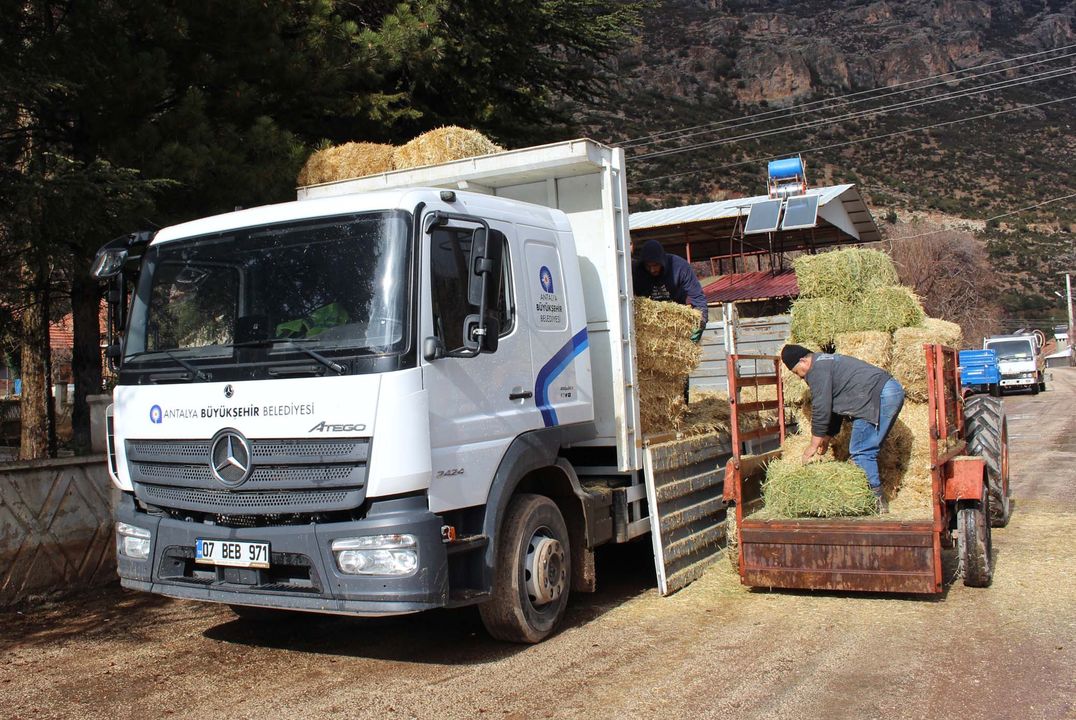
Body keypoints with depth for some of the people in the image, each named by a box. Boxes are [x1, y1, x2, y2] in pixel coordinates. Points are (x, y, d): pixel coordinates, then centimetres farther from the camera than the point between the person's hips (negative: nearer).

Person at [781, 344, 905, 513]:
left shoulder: (817, 369, -8)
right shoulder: (826, 362, 25)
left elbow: (821, 409, -9)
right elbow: (833, 406, 29)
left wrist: (814, 445, 0)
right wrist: (827, 438, 31)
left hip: (881, 396, -11)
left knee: (860, 452, -8)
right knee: (867, 451, 13)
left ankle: (875, 503, -6)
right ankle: (877, 503, 14)